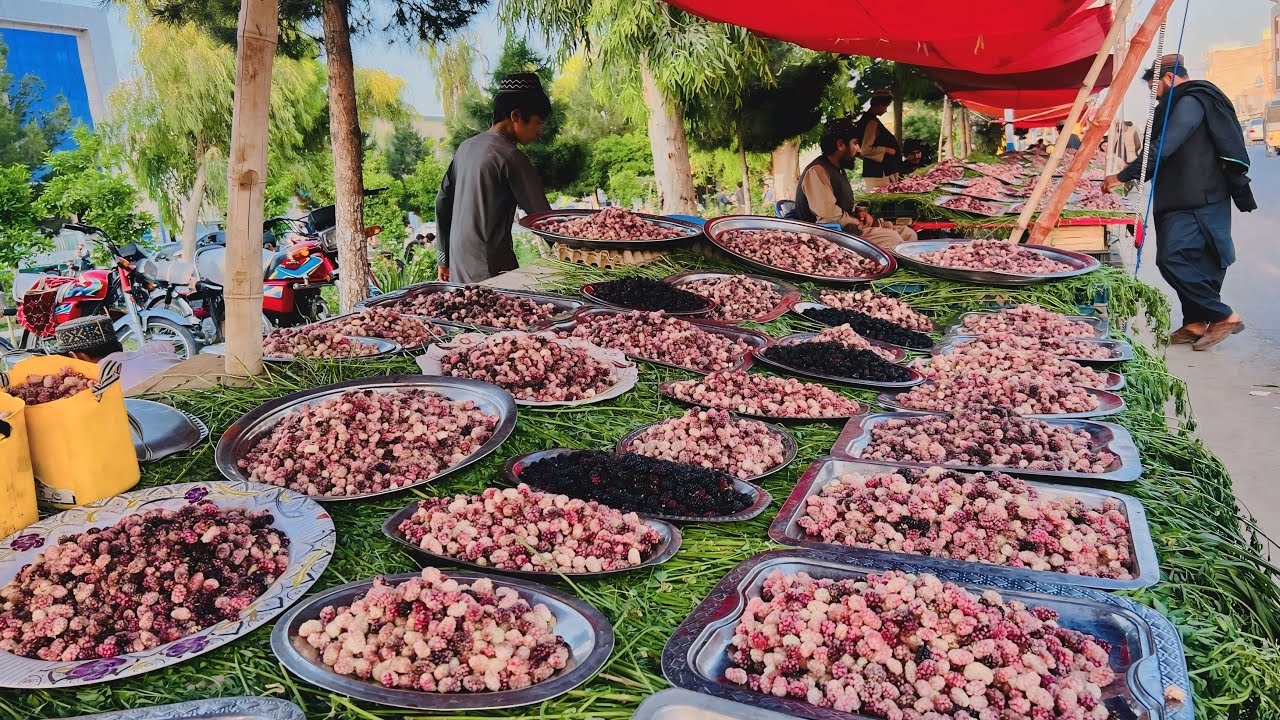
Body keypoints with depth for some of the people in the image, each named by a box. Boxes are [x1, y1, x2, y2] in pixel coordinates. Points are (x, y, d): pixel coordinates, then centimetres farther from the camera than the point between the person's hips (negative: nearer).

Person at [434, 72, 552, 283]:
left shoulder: (467, 147, 10)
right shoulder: (511, 157, -13)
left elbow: (442, 203, 15)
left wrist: (444, 258, 21)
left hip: (459, 264, 8)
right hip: (491, 270, -8)